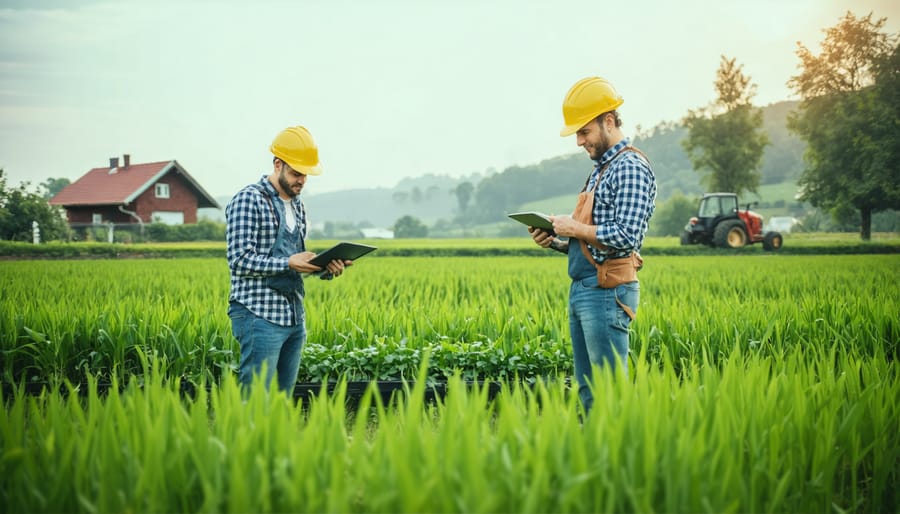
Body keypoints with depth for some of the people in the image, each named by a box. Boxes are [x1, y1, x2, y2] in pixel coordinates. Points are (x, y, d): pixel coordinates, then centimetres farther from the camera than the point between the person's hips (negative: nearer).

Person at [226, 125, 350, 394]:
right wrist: (289, 263, -24)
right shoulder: (248, 200, -9)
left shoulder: (297, 205, 17)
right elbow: (239, 260, -16)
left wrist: (326, 268, 2)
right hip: (260, 315, -8)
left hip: (295, 317, 8)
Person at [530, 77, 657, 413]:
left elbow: (625, 237, -21)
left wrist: (574, 227, -13)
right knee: (587, 391, 12)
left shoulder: (630, 168, -10)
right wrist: (555, 241, 7)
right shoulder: (600, 169, 20)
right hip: (581, 289, 10)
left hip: (607, 293, -10)